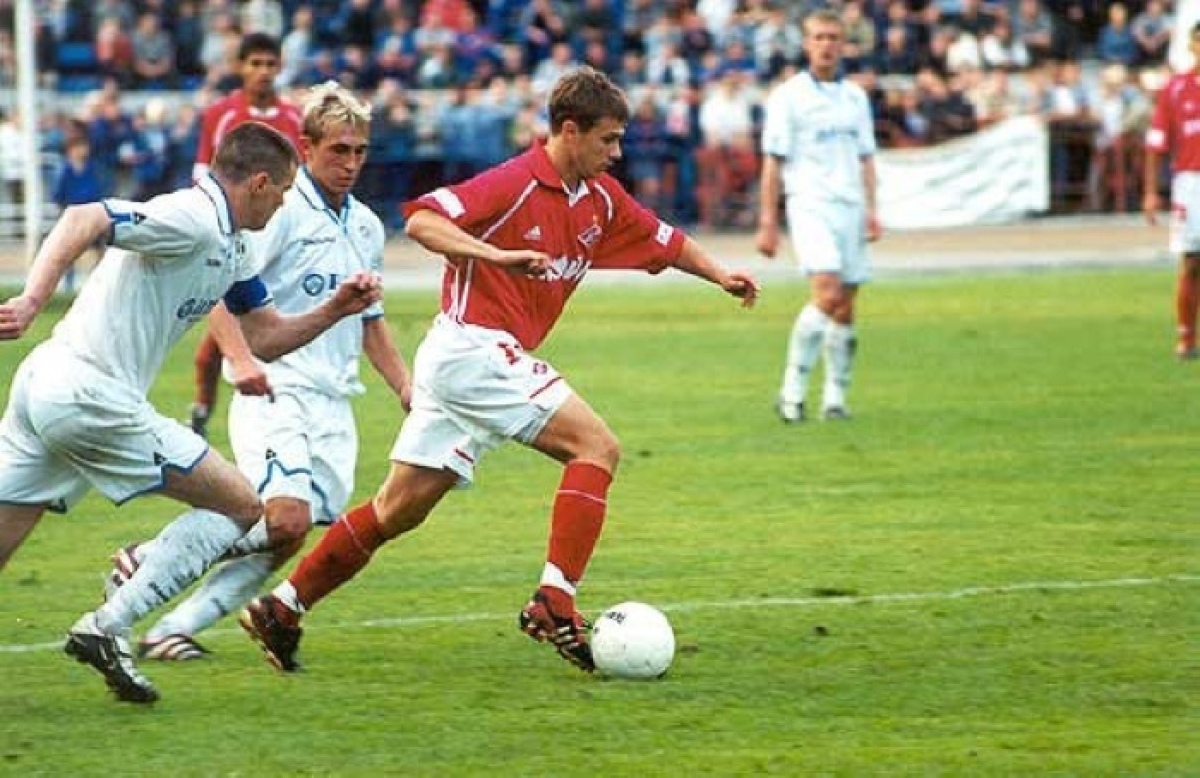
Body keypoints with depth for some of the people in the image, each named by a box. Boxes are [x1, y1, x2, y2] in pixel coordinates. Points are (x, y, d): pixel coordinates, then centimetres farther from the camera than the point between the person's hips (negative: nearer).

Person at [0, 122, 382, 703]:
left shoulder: (230, 248, 18)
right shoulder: (191, 218, -13)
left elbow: (266, 338, 25)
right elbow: (82, 221, -25)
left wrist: (335, 310, 10)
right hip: (90, 394, -10)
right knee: (239, 506, 3)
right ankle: (105, 629, -3)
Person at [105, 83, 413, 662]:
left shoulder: (366, 226, 17)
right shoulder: (280, 209, -7)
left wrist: (406, 389, 23)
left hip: (333, 401, 7)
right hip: (276, 391, -7)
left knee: (287, 540, -5)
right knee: (285, 517, -24)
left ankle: (174, 628, 1)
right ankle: (149, 559, -8)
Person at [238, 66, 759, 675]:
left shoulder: (599, 199, 12)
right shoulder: (517, 184, -14)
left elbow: (664, 241, 27)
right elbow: (421, 220, -23)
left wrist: (722, 276, 19)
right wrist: (496, 255, -34)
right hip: (474, 346, -9)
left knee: (402, 507, 8)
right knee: (596, 445, -13)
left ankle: (281, 607, 12)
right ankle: (553, 603, -17)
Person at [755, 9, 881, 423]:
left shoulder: (855, 96, 15)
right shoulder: (788, 96, 0)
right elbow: (773, 162, -1)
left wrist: (871, 209, 8)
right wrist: (768, 222, -5)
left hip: (849, 206, 5)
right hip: (810, 203, -5)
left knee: (846, 306, 2)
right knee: (827, 293, -21)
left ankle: (836, 397, 9)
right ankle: (793, 389, -15)